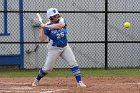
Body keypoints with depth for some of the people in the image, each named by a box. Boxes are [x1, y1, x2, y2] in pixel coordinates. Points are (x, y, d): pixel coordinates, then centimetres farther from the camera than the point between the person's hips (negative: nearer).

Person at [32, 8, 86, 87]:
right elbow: (42, 39, -15)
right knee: (47, 68, 1)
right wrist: (42, 29, -23)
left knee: (73, 63, -11)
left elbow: (59, 25, -34)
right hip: (54, 48, -2)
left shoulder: (62, 20, -8)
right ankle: (37, 80, 26)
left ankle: (79, 82, -8)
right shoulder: (47, 26, -13)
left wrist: (46, 26, -32)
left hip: (65, 47, 2)